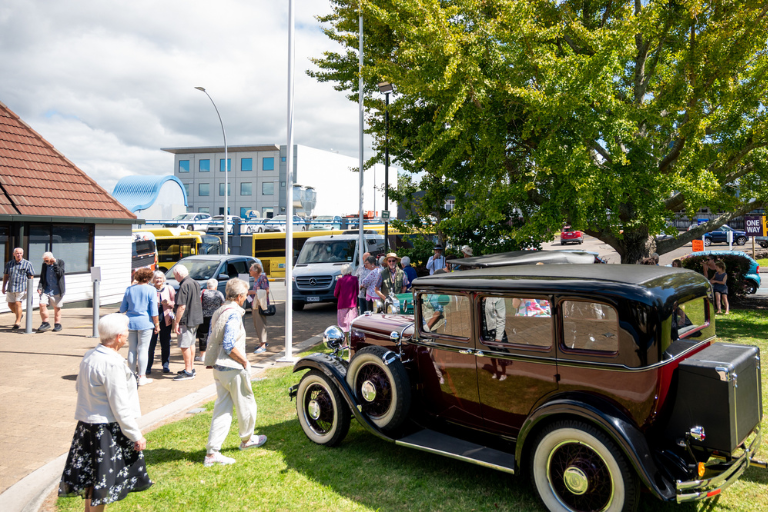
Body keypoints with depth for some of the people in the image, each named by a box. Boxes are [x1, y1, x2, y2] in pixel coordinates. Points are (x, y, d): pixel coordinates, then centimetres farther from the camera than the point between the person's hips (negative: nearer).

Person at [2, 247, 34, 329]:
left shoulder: (27, 264, 0)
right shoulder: (9, 264, 12)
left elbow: (31, 276, 0)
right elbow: (6, 275, 18)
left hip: (22, 288, -5)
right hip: (10, 288, 5)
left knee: (18, 304, -8)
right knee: (10, 304, 10)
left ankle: (18, 321, 3)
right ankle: (19, 315, 36)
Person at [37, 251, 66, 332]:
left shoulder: (60, 262, -3)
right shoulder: (44, 265, 7)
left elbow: (60, 273, -17)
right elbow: (42, 277, 11)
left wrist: (55, 264, -19)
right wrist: (40, 287, -2)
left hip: (56, 290, -3)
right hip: (46, 289, 3)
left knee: (57, 308, 5)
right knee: (42, 304, -11)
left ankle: (57, 324, 17)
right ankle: (45, 323, 0)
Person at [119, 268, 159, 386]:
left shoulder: (129, 289, 7)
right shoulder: (151, 290, -5)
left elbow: (122, 309, 13)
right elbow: (154, 311, -8)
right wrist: (156, 324, 1)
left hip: (131, 322, 4)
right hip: (145, 322, -4)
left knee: (132, 349, 12)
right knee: (143, 349, 1)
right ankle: (142, 377, 4)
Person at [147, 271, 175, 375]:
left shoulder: (169, 289, 8)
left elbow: (175, 303, 6)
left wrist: (169, 303, -13)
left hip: (166, 320, 1)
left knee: (166, 344, 5)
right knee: (151, 344, -4)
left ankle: (166, 365, 17)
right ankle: (148, 367, 6)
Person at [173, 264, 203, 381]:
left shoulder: (184, 286, -20)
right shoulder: (195, 283, 9)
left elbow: (182, 307, -24)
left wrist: (176, 323, -19)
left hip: (186, 320, -10)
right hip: (195, 318, 10)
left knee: (185, 346, -3)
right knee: (191, 344, 18)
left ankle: (188, 372, 0)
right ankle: (191, 368, 28)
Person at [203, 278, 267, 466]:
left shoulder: (218, 312, 10)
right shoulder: (234, 314, -19)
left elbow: (211, 341, 14)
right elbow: (229, 346, -24)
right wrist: (244, 361, -13)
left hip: (218, 368, 9)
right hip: (233, 369, -8)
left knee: (222, 409, 11)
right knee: (246, 405, 13)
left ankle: (212, 452, 9)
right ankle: (246, 439, 33)